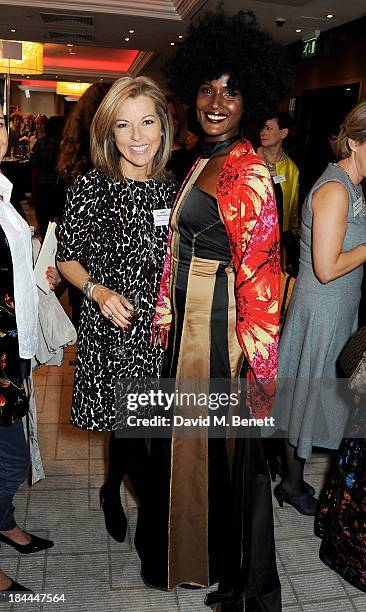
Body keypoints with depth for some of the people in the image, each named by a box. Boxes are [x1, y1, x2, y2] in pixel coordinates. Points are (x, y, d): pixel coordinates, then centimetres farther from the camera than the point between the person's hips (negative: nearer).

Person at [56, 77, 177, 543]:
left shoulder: (174, 189, 3)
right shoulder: (90, 187, -9)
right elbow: (66, 259, -2)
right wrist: (98, 290, -17)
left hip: (163, 328, 4)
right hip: (111, 328, -4)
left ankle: (113, 491, 44)